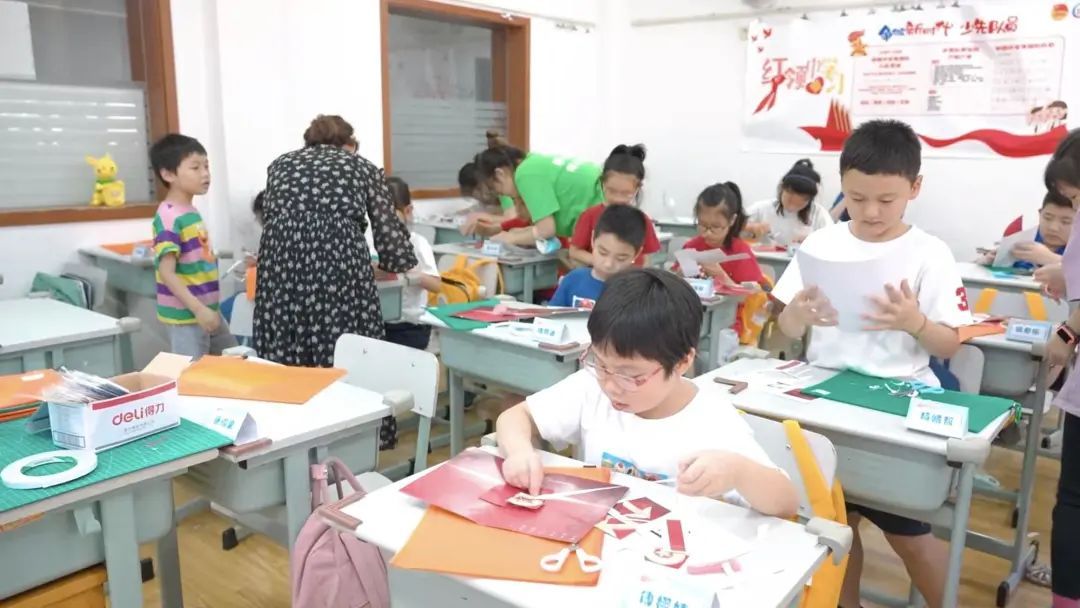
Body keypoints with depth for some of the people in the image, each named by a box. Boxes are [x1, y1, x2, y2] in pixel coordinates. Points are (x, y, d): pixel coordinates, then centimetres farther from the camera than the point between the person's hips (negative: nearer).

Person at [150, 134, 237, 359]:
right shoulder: (169, 217, -18)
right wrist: (198, 309, -26)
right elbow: (167, 273, -23)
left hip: (209, 310, 9)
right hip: (185, 316, -9)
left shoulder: (191, 212, 8)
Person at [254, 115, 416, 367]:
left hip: (282, 259, 3)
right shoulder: (363, 166, 22)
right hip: (340, 256, -2)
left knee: (285, 372, 6)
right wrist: (404, 261, 33)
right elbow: (388, 230, 15)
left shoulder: (280, 164, 28)